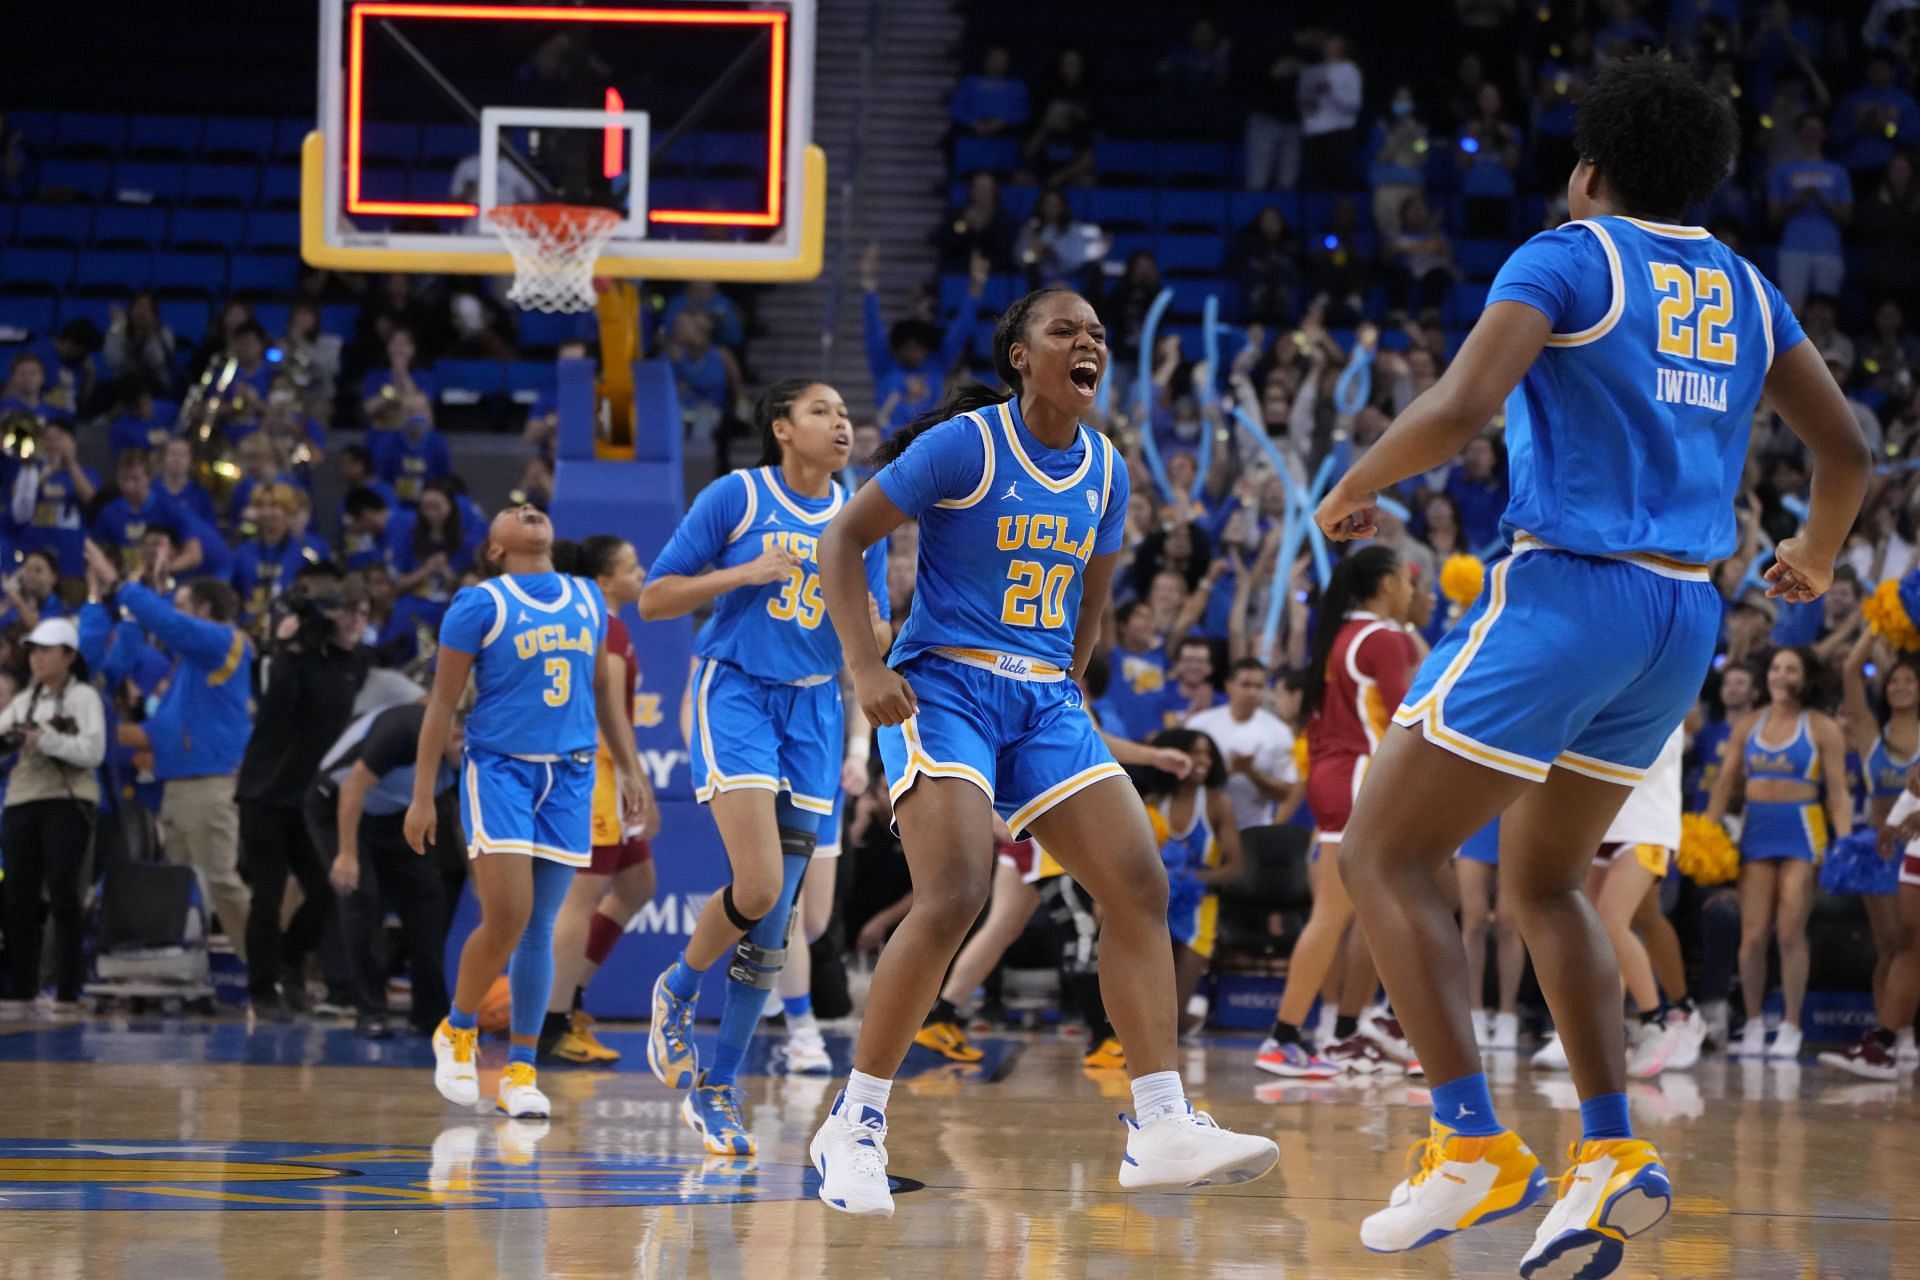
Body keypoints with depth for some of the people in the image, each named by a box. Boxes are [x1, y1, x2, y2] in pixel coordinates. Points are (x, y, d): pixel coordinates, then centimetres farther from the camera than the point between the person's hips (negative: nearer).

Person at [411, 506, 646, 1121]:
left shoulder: (587, 599, 12)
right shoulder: (480, 604, -4)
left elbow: (604, 687, 22)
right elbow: (441, 702, -4)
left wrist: (628, 767, 15)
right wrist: (422, 797, -8)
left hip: (570, 775, 4)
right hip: (500, 769, -4)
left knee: (539, 929, 4)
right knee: (507, 918, -15)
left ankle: (520, 1072, 11)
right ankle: (457, 1032, 8)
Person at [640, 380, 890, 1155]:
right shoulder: (735, 497, -6)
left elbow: (875, 645, 13)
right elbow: (652, 600, -5)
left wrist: (867, 623, -11)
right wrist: (746, 573, -17)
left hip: (812, 708, 5)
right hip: (734, 692, -5)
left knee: (773, 918, 1)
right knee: (758, 888, -20)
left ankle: (716, 1089, 12)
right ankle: (676, 994, 10)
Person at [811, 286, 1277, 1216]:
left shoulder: (1105, 473, 9)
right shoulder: (963, 444, -9)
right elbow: (842, 541, -7)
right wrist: (864, 667, -15)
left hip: (1044, 701, 7)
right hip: (941, 686, -7)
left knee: (1139, 885, -7)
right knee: (953, 897, -24)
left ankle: (1160, 1126, -6)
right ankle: (854, 1126, -11)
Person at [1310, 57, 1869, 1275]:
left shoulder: (1568, 259, -5)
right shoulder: (1742, 287, 15)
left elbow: (1459, 408, -20)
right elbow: (1847, 449, 21)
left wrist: (1353, 488, -3)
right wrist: (1817, 556, 40)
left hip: (1568, 592, -7)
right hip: (1686, 619, 7)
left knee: (1383, 855, 0)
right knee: (1546, 880, 22)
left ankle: (1475, 1145, -11)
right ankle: (1615, 1156, 9)